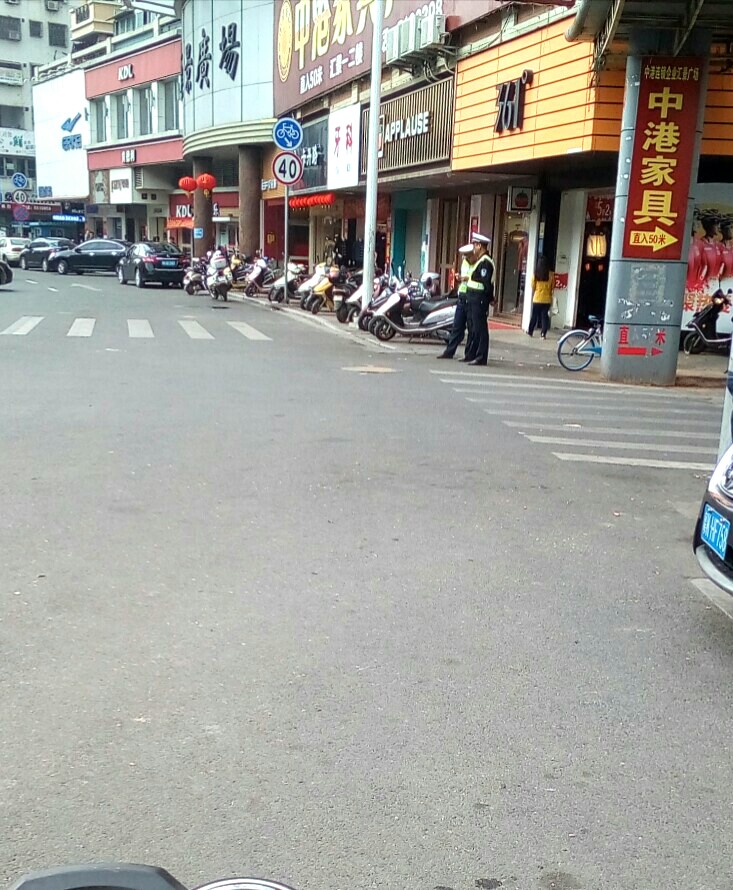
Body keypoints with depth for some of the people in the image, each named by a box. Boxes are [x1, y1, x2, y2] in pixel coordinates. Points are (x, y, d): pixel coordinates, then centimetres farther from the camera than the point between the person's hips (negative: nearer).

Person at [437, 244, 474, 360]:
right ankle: (449, 351, 16)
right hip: (462, 296, 8)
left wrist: (468, 278, -24)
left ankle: (469, 354, 5)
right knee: (457, 326, 11)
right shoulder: (465, 262, 14)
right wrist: (460, 277, 5)